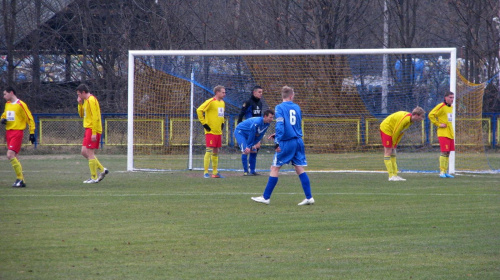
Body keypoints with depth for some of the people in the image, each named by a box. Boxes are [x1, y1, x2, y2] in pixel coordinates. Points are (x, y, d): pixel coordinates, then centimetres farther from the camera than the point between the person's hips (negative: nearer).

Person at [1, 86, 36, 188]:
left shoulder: (21, 105, -9)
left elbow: (30, 119, -7)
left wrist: (32, 133, -9)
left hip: (17, 132, -8)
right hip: (8, 132, 8)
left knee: (10, 155, -18)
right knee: (14, 157, 7)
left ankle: (20, 178, -12)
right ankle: (21, 180, 12)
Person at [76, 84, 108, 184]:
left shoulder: (91, 100, -14)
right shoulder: (86, 101, 17)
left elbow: (95, 117, -20)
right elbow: (82, 115, 25)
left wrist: (94, 133, -23)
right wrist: (80, 104, 9)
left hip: (92, 130, -10)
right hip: (88, 129, 10)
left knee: (89, 153, -8)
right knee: (84, 152, 10)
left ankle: (94, 178, -4)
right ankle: (101, 170, 13)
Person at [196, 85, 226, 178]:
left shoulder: (222, 103, 13)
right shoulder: (210, 102, -13)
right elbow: (199, 110, -18)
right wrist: (204, 123, -17)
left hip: (218, 131, 8)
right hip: (211, 131, -8)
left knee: (216, 151, 11)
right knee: (209, 150, -10)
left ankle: (215, 172, 17)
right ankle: (205, 172, -8)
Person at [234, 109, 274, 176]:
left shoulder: (267, 124, -9)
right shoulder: (257, 122, -35)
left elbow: (260, 135, 0)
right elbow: (252, 135, -27)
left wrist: (256, 143, -9)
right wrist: (249, 146, -20)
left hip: (248, 134, 8)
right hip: (240, 132, -8)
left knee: (254, 151, 3)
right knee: (245, 151, -20)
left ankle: (252, 171, 11)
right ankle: (245, 172, -15)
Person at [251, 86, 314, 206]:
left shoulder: (279, 108, -6)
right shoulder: (297, 107, 11)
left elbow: (280, 125, -18)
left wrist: (277, 142, -21)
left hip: (286, 143, -5)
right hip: (298, 142, 5)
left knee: (275, 168, 3)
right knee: (300, 169, 7)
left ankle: (266, 197, 6)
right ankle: (309, 197, 2)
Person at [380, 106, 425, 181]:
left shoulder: (410, 120, 1)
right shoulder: (404, 119, -29)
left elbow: (401, 132, 7)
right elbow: (396, 132, -24)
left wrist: (395, 144, 4)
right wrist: (394, 144, -13)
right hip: (386, 129, -10)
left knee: (393, 153, 7)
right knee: (388, 152, -9)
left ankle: (395, 175, 8)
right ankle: (391, 176, -12)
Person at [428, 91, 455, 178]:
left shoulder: (451, 107, 16)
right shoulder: (441, 106, -10)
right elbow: (431, 115, -14)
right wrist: (438, 124, -13)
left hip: (450, 134, 8)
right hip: (443, 133, -8)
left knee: (448, 153, 8)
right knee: (444, 152, -11)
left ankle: (445, 172, 13)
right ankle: (442, 171, -8)